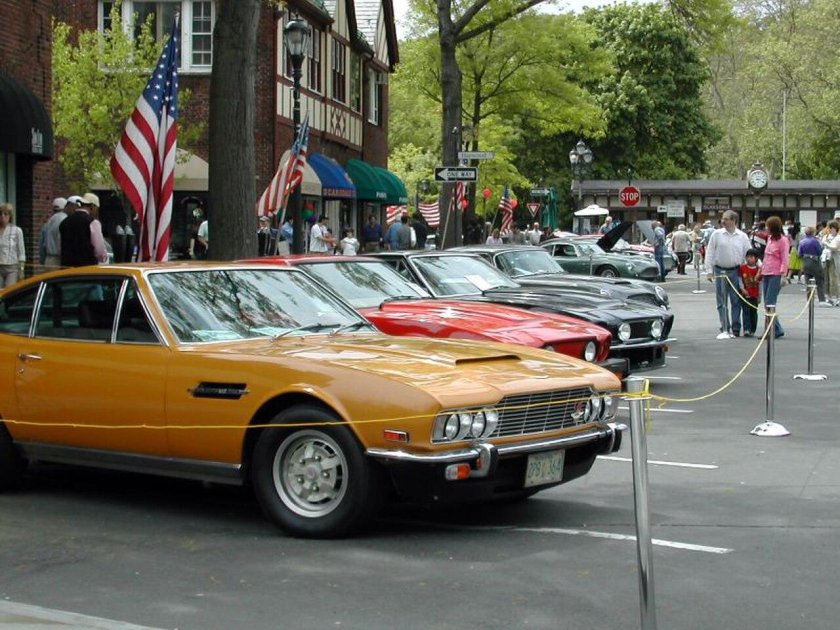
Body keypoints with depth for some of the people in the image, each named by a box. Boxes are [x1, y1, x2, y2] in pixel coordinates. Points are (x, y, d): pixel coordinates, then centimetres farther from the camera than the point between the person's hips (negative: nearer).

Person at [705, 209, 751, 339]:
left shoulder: (742, 237, 3)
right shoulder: (716, 234, 1)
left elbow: (748, 254, 7)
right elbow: (710, 253, 2)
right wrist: (709, 270, -3)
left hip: (735, 271, 0)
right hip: (720, 271, 0)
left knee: (736, 301, 3)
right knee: (722, 302, 1)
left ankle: (735, 329, 11)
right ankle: (724, 329, 5)